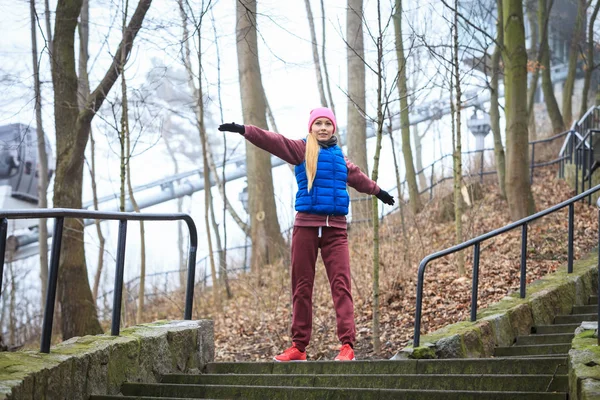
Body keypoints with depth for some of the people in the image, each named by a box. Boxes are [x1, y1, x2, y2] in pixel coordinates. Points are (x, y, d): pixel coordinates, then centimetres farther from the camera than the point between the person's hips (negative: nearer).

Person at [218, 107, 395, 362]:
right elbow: (273, 140, -7)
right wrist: (243, 130, -20)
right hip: (306, 225, -2)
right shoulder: (302, 149, 6)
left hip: (335, 228, 2)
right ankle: (299, 346, 6)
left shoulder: (339, 156, 19)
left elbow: (356, 176, 38)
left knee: (341, 285, -8)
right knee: (302, 286, 1)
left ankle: (347, 345, -13)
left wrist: (379, 192, 54)